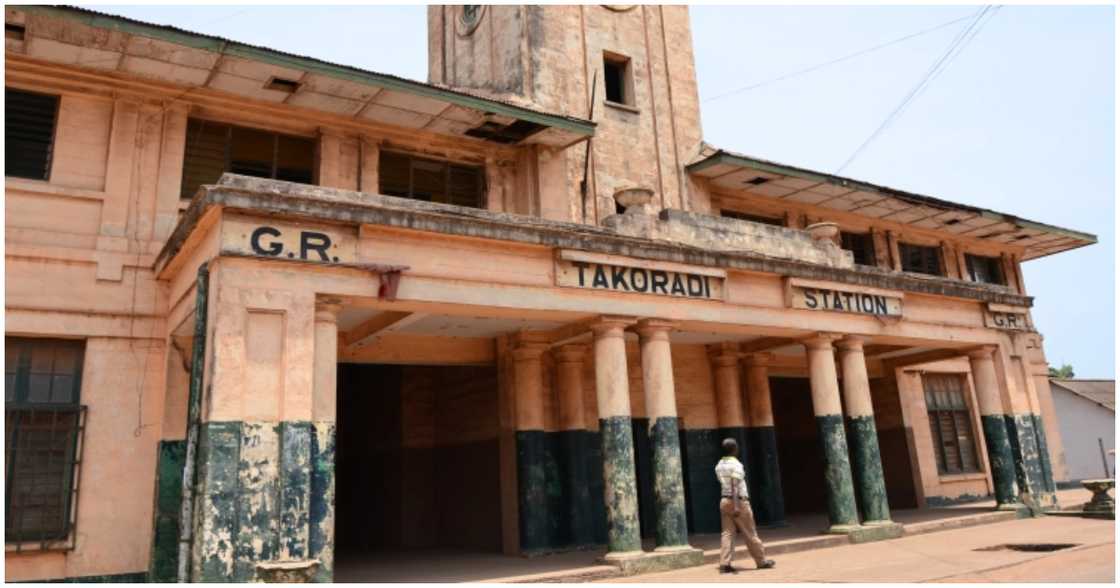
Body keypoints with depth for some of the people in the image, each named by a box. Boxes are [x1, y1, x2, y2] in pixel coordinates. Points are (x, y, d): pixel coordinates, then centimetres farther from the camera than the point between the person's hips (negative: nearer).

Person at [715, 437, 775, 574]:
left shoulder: (719, 465, 10)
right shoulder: (735, 464, -13)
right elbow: (735, 486, -22)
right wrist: (736, 505, -28)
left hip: (724, 501, 7)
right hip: (739, 501, -7)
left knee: (727, 533, 3)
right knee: (750, 534, 6)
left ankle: (724, 564, -5)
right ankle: (762, 561, 19)